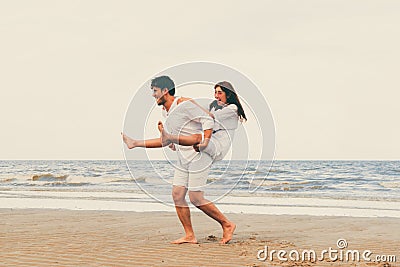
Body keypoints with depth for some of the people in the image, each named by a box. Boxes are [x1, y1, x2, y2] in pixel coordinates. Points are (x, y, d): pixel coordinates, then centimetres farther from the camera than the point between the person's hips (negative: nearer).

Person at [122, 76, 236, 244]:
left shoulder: (184, 105, -14)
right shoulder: (167, 112, 14)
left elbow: (208, 120, -17)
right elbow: (166, 140, 21)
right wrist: (137, 144, 16)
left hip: (198, 157, -9)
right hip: (183, 159, 9)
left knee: (196, 198, -10)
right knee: (177, 195, 2)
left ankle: (227, 225, 4)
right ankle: (189, 236, 8)